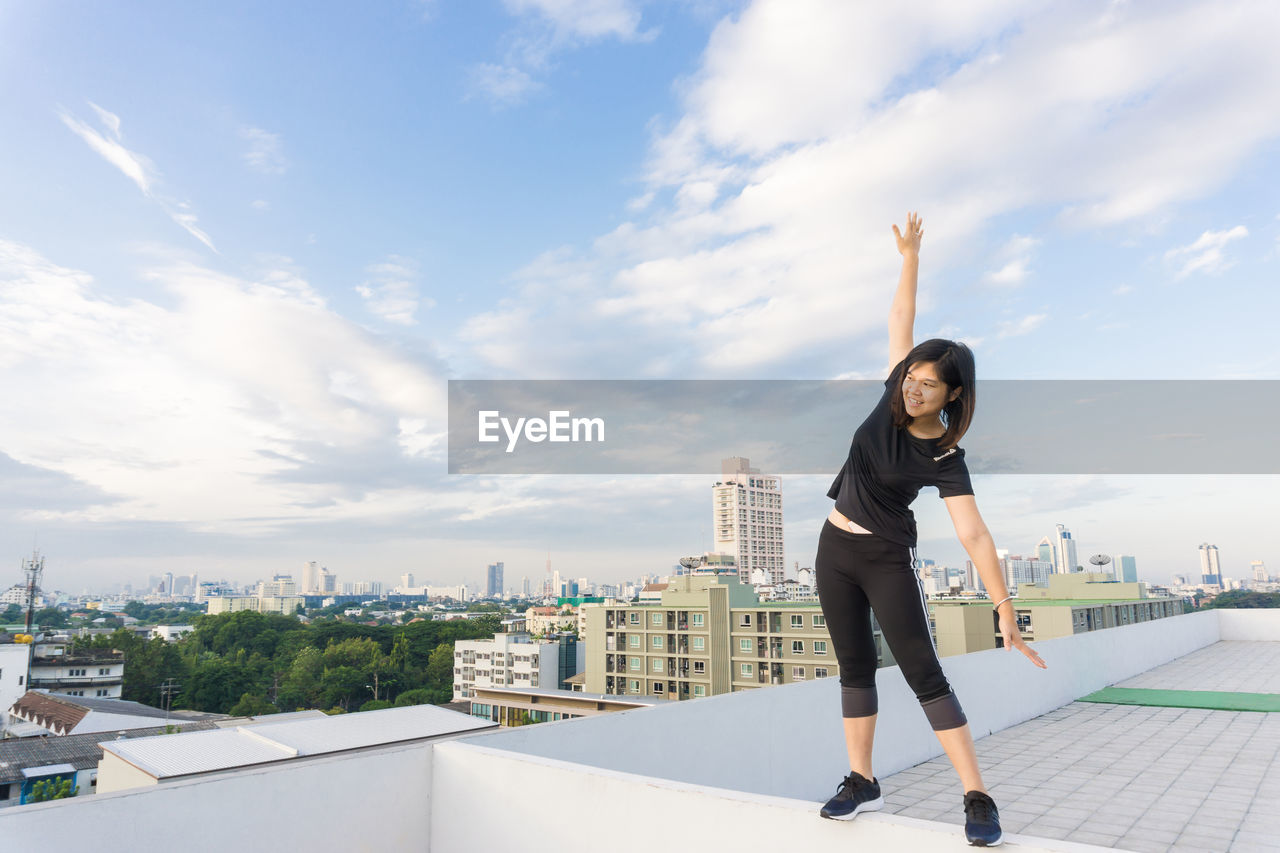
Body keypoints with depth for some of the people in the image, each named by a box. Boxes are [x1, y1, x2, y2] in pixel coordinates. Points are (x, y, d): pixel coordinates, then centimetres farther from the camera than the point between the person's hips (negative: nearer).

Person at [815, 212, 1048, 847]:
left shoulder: (947, 460, -16)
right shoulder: (895, 397, -3)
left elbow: (974, 536, -21)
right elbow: (900, 320, 1)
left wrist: (1006, 613, -24)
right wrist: (910, 258, 0)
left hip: (886, 561, -5)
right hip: (834, 550, 5)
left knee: (924, 674, -5)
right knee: (855, 668, 10)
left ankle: (978, 800, 4)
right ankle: (862, 783, 20)